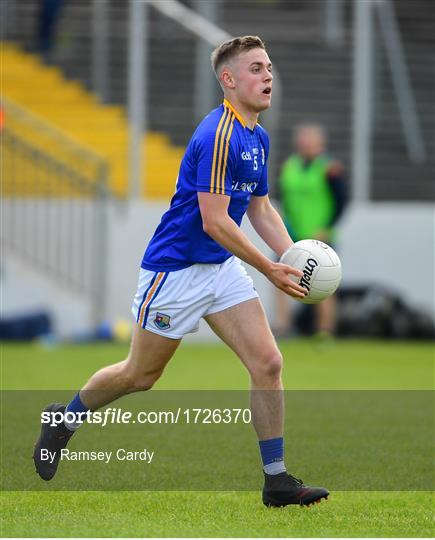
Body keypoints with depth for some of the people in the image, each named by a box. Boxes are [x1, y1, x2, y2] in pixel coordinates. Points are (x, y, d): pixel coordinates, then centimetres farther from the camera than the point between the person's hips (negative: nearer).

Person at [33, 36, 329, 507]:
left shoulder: (258, 137, 7)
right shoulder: (217, 135, -23)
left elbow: (260, 209, 17)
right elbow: (214, 221, -26)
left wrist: (293, 259, 2)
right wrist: (269, 270, -23)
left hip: (223, 268, 8)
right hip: (175, 269, -8)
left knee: (267, 363, -6)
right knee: (140, 375, 7)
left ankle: (276, 480, -3)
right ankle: (64, 419, 32)